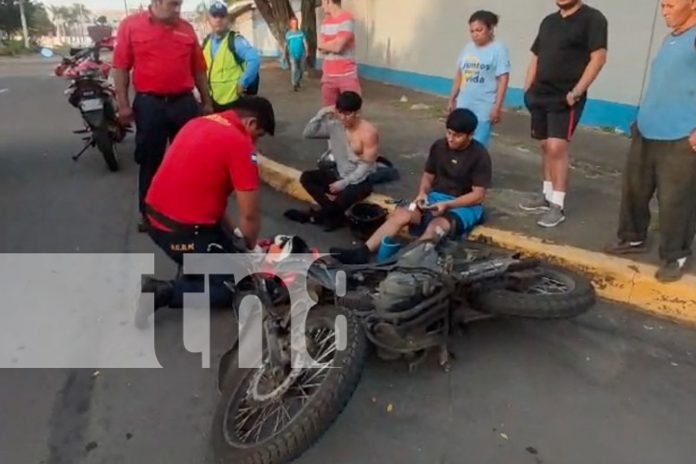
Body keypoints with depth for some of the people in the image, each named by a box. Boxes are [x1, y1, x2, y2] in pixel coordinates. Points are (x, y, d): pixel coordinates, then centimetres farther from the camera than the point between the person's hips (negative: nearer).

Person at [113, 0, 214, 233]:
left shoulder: (187, 29, 7)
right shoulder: (131, 25, 0)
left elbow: (199, 69, 11)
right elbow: (121, 67, -1)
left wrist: (207, 102, 11)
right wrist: (123, 104, -6)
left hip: (184, 102, 3)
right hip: (149, 104, -2)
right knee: (149, 161, 7)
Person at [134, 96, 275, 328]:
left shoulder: (199, 123, 10)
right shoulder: (240, 143, -16)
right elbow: (250, 214, -14)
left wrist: (233, 230, 19)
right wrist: (251, 246, 7)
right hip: (183, 231, -9)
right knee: (229, 287, 8)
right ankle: (164, 292, -4)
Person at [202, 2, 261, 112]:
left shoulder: (235, 40, -11)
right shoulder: (206, 42, 10)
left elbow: (255, 59, -22)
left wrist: (243, 83, -19)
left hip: (233, 99, -7)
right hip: (213, 100, 7)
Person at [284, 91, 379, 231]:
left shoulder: (368, 132, -18)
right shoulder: (335, 125, -2)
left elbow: (366, 166, -19)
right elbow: (308, 134, -1)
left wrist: (344, 182, -25)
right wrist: (320, 114, -14)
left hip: (360, 180, -6)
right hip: (339, 174, 6)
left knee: (344, 196, -37)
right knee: (306, 177, -10)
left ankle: (314, 216, -7)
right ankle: (336, 213, -14)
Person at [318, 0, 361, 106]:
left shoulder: (347, 19, -11)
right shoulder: (325, 21, 12)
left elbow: (337, 46, -18)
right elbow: (322, 48, 6)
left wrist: (322, 45, 0)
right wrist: (332, 45, -12)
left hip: (347, 75, -6)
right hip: (328, 75, 7)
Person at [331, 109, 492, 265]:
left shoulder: (480, 156, -12)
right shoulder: (439, 146, 3)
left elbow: (479, 195, -15)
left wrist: (447, 205, -27)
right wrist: (422, 193, -10)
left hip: (465, 205, -4)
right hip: (436, 198, 4)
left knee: (437, 226, -38)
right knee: (401, 214, -23)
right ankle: (362, 252, -33)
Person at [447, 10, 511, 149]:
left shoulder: (498, 49, -8)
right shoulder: (468, 48, 10)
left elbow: (503, 80, -11)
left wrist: (497, 107, -16)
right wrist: (452, 99, 16)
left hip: (484, 109, -6)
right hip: (464, 106, 6)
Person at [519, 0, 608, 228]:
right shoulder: (548, 21, 16)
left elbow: (598, 58, -13)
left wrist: (576, 92, -18)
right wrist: (528, 89, 11)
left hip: (566, 98, -7)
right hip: (541, 95, 7)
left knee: (557, 148, -13)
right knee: (546, 147, 12)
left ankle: (558, 206, -6)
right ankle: (547, 195, 23)